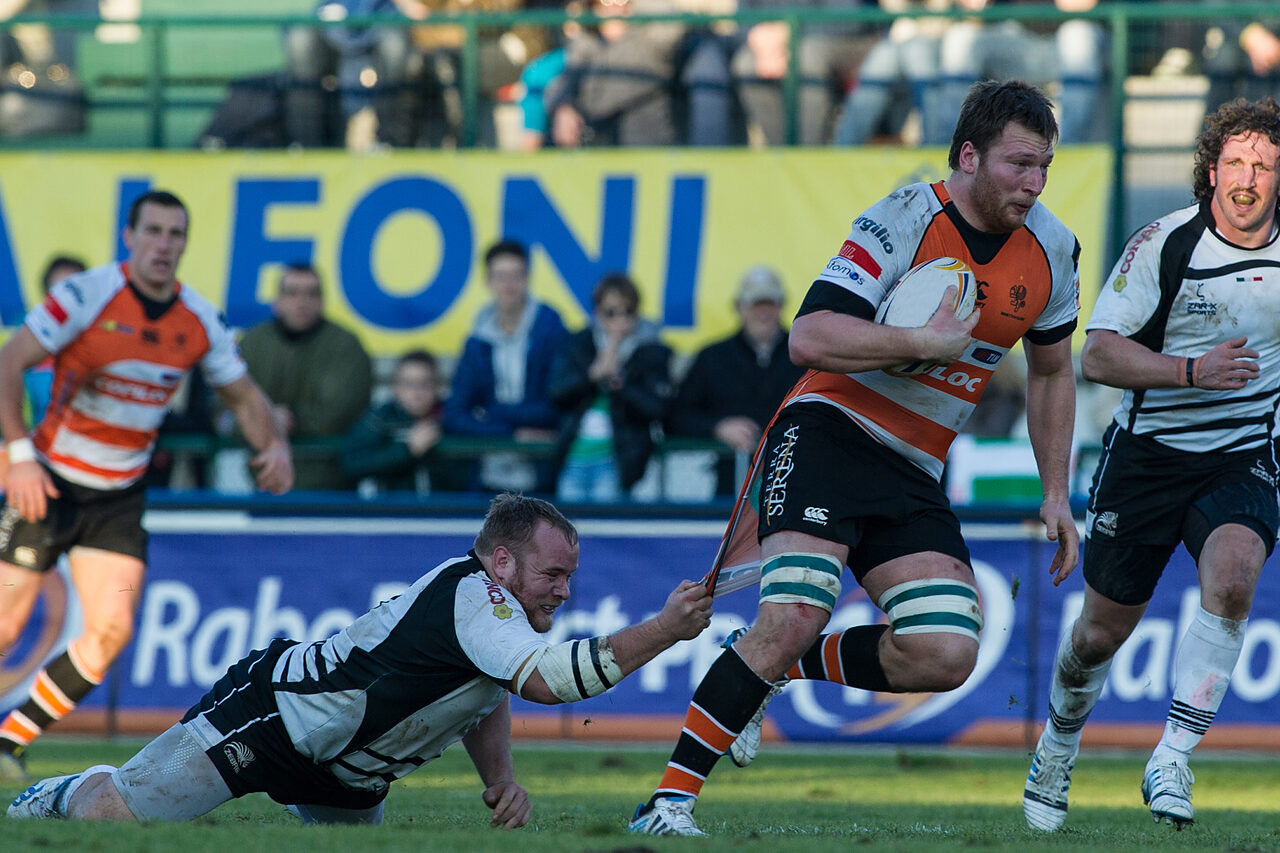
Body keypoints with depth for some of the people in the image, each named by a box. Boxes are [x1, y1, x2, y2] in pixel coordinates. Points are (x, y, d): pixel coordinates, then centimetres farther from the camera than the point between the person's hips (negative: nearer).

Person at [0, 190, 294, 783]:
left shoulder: (199, 321, 0)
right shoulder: (86, 295, -15)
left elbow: (243, 394, 13)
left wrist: (274, 444, -8)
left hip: (119, 497, 4)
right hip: (50, 482, -4)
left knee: (111, 629, -10)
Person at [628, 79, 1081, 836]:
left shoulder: (1053, 249, 4)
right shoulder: (905, 222, -15)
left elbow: (1051, 372, 20)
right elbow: (810, 338, -23)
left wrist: (1057, 494, 18)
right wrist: (923, 342, -26)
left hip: (914, 475, 6)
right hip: (830, 433, -6)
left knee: (947, 656, -12)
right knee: (793, 617, -24)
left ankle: (783, 671, 11)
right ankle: (671, 799, -17)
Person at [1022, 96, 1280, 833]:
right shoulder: (1164, 244, -12)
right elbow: (1098, 356, -16)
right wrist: (1192, 370, -28)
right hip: (1148, 451, -1)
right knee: (1105, 627, 8)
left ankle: (1173, 761, -24)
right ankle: (1061, 739, 40)